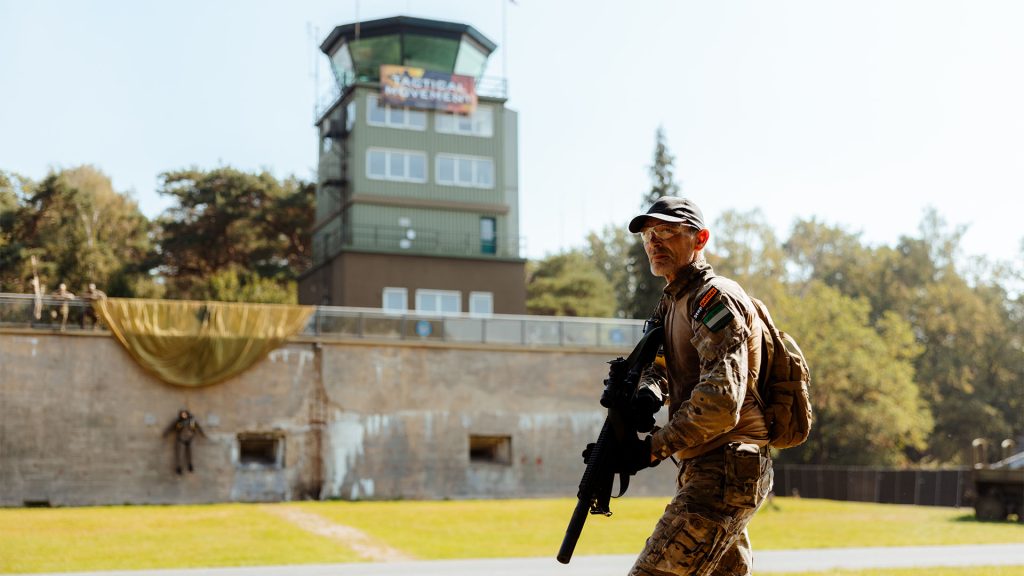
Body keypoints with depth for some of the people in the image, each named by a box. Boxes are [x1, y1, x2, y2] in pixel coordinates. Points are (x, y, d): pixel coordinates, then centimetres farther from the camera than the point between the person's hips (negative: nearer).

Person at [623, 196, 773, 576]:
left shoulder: (715, 299, -13)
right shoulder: (672, 303, 17)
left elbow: (721, 402, -24)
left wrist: (655, 447, -19)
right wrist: (648, 388, -3)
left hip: (724, 472, -10)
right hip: (706, 470, 10)